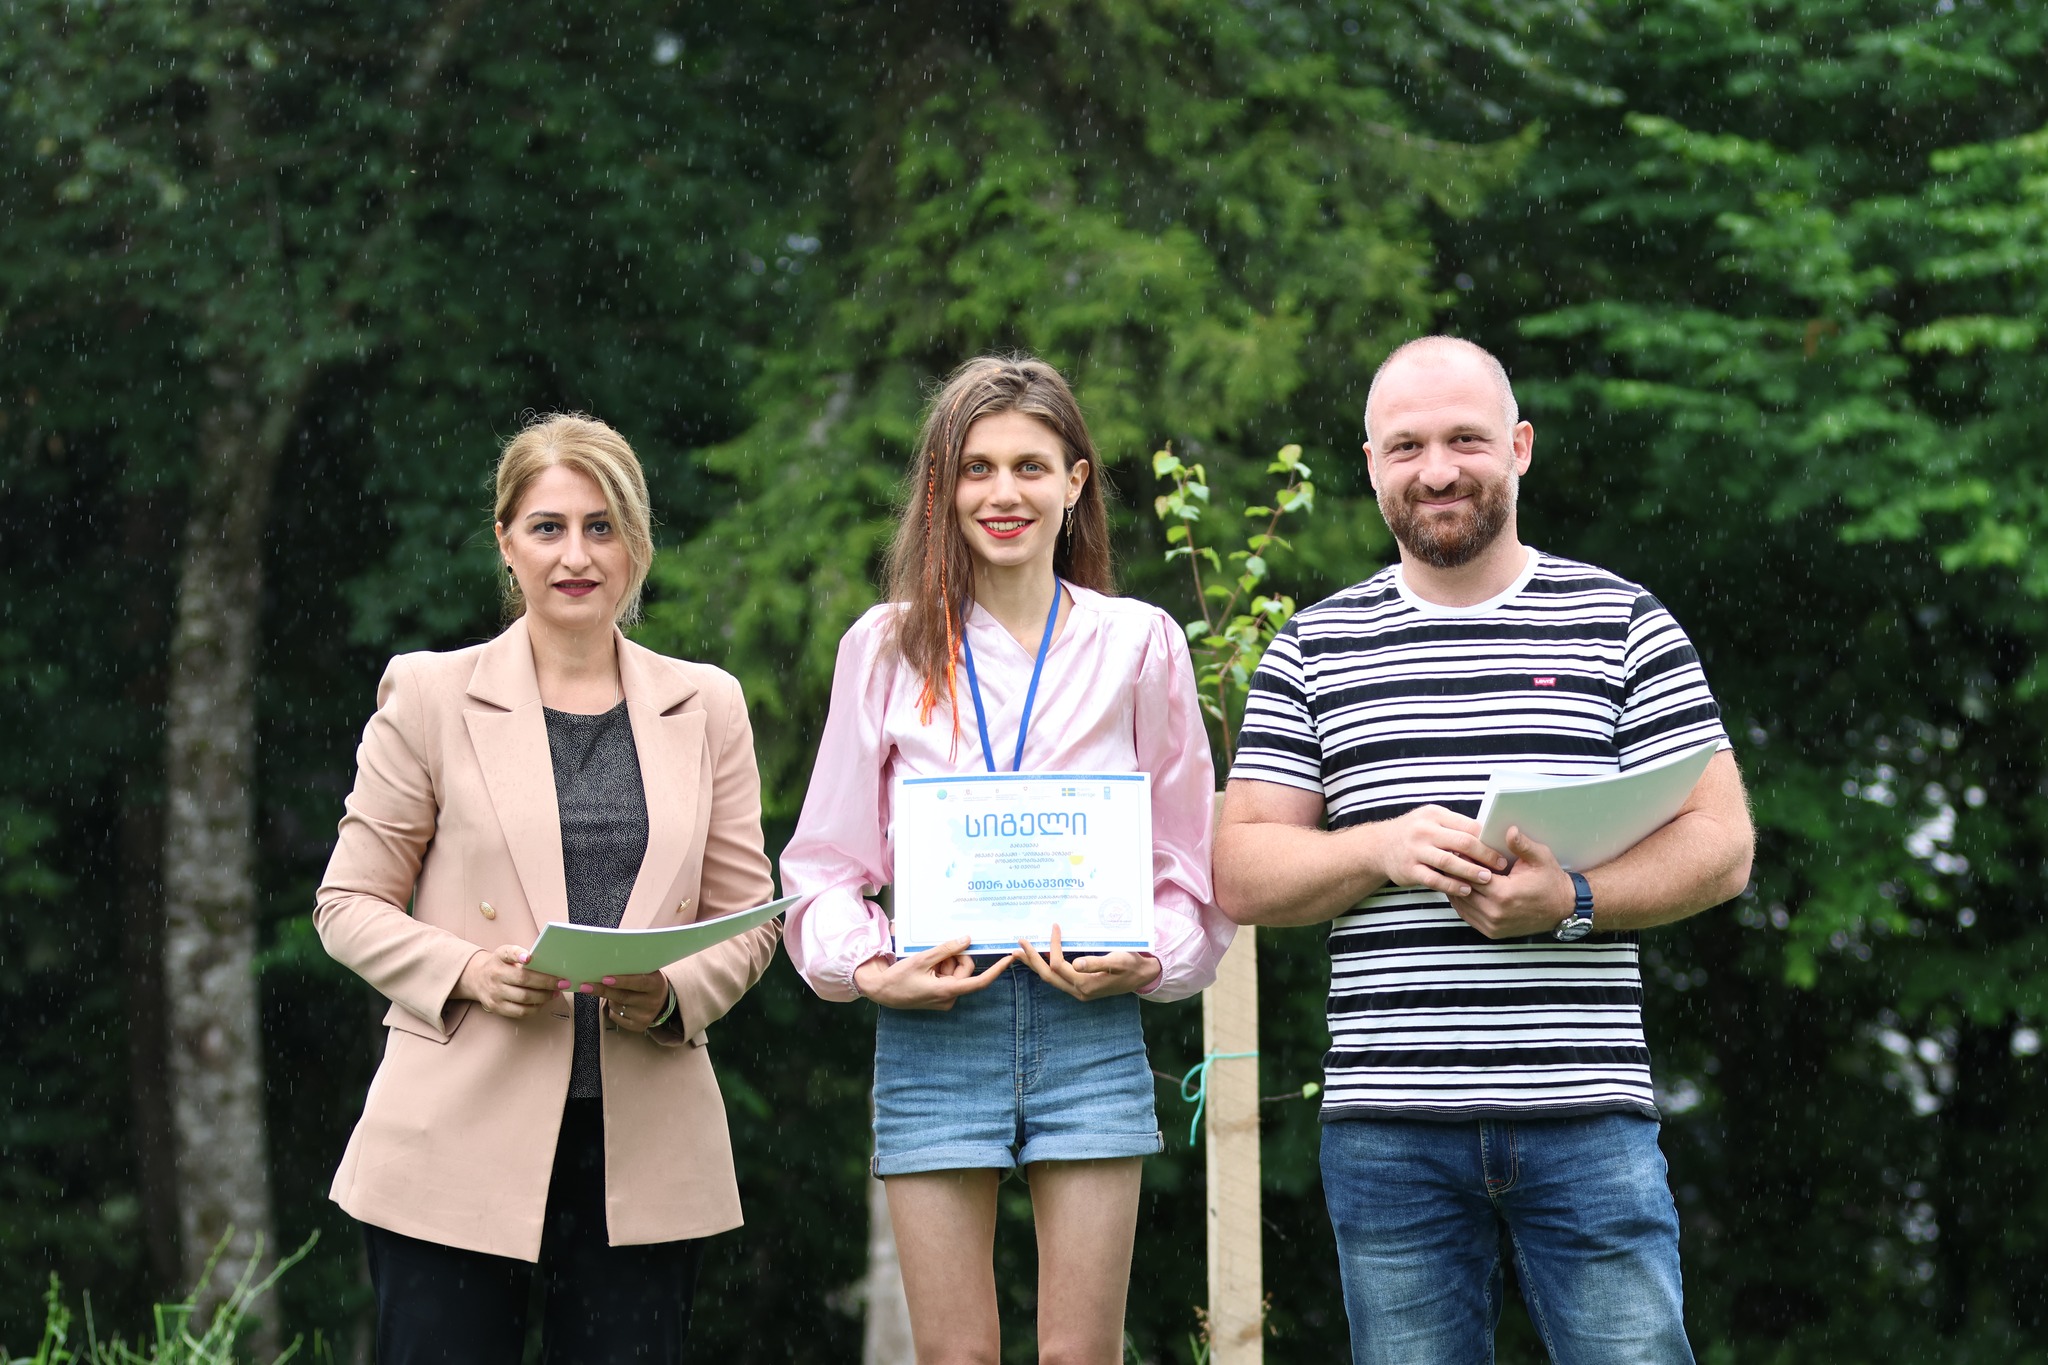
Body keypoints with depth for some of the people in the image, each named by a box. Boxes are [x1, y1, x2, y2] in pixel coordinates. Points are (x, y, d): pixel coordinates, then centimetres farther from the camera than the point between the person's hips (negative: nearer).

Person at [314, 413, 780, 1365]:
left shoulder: (705, 707, 12)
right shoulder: (430, 696, 4)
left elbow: (748, 916, 12)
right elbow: (349, 906, 5)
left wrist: (675, 993, -9)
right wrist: (466, 971, -13)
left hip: (644, 1147, 2)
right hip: (459, 1140, -2)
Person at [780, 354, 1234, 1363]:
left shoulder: (1138, 645, 8)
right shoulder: (887, 647, 8)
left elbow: (1185, 866, 10)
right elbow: (826, 864, 9)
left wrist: (1141, 963, -9)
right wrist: (871, 970, -9)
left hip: (1090, 1024, 0)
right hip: (931, 1024, 0)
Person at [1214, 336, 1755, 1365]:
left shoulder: (1623, 626, 8)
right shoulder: (1315, 650, 12)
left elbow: (1721, 845, 3)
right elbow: (1239, 878, 8)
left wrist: (1572, 901, -15)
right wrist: (1384, 848, -11)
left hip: (1586, 1122, -1)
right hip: (1386, 1125, 2)